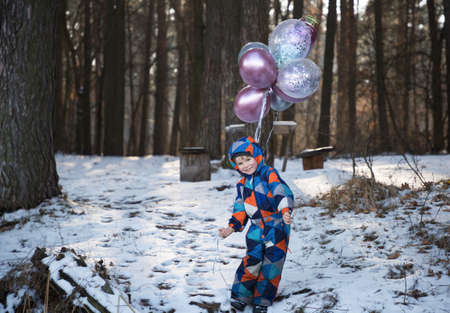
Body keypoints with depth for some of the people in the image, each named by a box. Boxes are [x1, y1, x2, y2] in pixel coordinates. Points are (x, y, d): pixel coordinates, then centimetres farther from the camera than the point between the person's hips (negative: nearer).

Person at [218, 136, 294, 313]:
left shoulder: (269, 174, -9)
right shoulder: (242, 184, 11)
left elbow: (281, 192, -22)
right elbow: (240, 209, 18)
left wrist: (285, 211, -38)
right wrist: (232, 227, 7)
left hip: (277, 227, -4)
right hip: (256, 229, 4)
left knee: (271, 265, 0)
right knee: (251, 262, -3)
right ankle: (241, 296, 10)